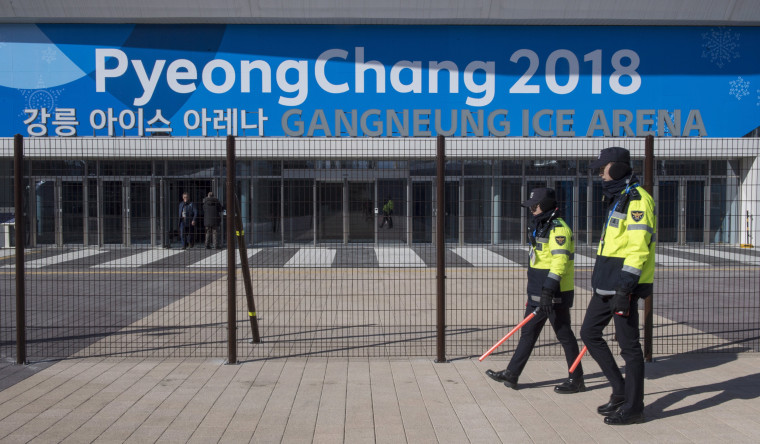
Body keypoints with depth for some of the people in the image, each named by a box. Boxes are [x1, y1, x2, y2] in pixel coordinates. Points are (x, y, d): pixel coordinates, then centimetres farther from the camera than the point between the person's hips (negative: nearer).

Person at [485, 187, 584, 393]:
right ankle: (511, 375, 17)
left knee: (564, 335, 0)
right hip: (538, 293, 10)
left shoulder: (558, 228, -15)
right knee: (527, 333, 11)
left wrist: (548, 290, -31)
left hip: (555, 294, -10)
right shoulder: (540, 227, 16)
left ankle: (576, 380, 13)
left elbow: (560, 260, -25)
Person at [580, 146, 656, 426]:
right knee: (589, 332, 12)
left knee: (628, 345, -2)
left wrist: (625, 286, -25)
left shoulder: (637, 200, -14)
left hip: (624, 285, -10)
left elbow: (638, 246, -21)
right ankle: (621, 390, 23)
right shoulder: (616, 199, 18)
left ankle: (633, 408, 11)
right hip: (606, 285, 10)